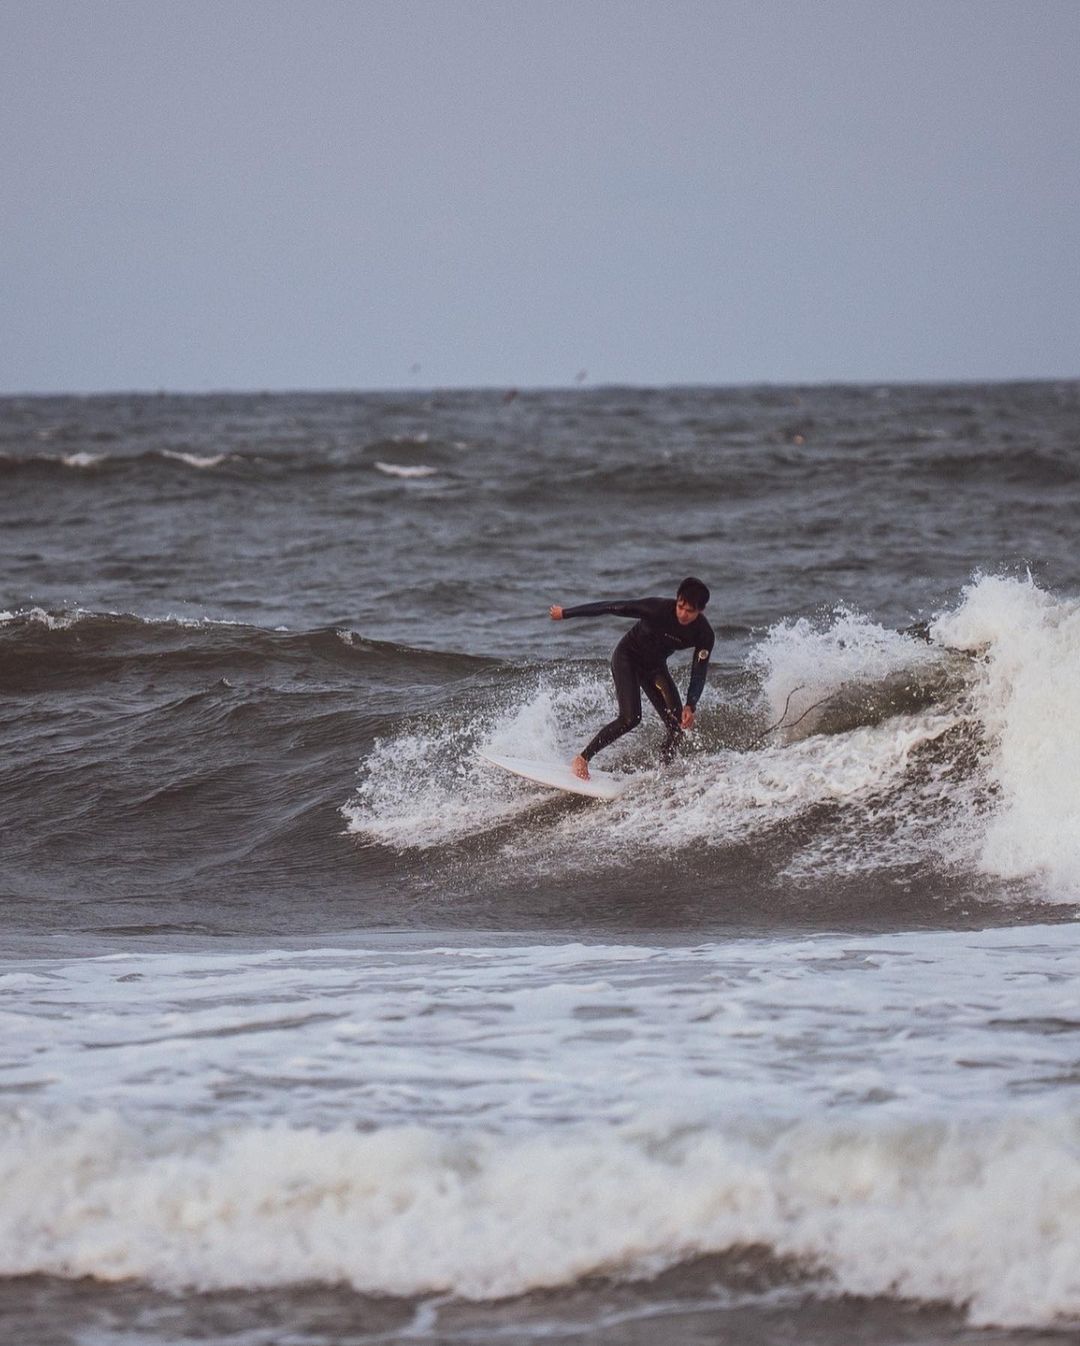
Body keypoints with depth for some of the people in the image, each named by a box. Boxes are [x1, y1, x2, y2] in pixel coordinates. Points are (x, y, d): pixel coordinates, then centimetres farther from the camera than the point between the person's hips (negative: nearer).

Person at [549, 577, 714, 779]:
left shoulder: (704, 635, -20)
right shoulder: (658, 609, -31)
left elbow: (699, 674, -14)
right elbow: (610, 608, -22)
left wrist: (690, 707, -32)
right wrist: (565, 613, -15)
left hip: (655, 667, 5)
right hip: (627, 657, -5)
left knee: (677, 725, -7)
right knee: (630, 718, -23)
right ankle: (581, 760, -14)